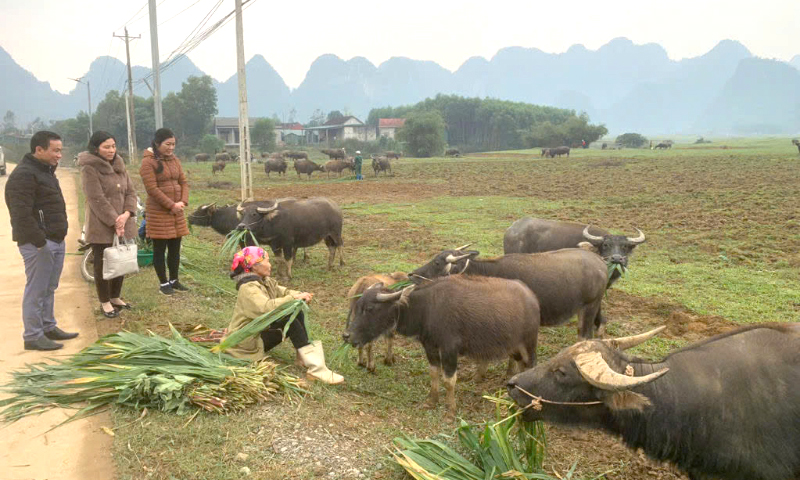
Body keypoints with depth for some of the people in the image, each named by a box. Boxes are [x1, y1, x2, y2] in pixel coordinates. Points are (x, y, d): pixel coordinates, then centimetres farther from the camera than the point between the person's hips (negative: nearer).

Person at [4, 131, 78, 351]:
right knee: (36, 290, -4)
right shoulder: (24, 175, -14)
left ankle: (49, 328, 26)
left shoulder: (45, 171, 17)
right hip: (38, 244, -10)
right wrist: (39, 241, -23)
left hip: (55, 240, 10)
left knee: (49, 289, 16)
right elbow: (22, 214, -21)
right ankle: (33, 336, 2)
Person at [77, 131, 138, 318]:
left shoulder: (119, 165, 10)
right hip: (101, 226, -6)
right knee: (103, 264, 4)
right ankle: (105, 302, 16)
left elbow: (130, 192, 6)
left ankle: (115, 297, 29)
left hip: (123, 224, 6)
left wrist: (126, 214, -11)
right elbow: (97, 199, -17)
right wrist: (114, 222, -19)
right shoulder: (89, 169, -10)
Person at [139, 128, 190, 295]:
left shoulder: (174, 160, 10)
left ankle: (174, 280, 24)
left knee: (175, 247, 12)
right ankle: (163, 283, 13)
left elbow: (183, 182, 10)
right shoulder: (148, 162, -10)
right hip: (158, 212, -6)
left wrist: (183, 202, -6)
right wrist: (171, 205, -16)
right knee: (159, 249, 3)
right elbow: (152, 189, -16)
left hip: (176, 211, 6)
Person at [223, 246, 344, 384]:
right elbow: (267, 308, -39)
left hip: (262, 330, 10)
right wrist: (294, 298, -33)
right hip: (247, 343, -9)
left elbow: (283, 292, 0)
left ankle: (304, 357, -6)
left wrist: (300, 295, -22)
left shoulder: (266, 281, 7)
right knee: (290, 322, -26)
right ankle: (315, 369, -30)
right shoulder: (248, 289, -23)